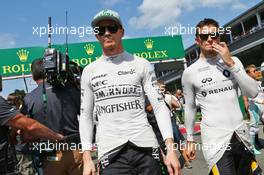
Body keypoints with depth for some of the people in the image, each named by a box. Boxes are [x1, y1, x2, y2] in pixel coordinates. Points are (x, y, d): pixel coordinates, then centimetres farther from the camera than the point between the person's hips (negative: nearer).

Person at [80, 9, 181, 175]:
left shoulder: (142, 64, 3)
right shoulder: (89, 71, 8)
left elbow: (160, 107, -1)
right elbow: (86, 116, 9)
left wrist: (171, 149, -10)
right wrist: (87, 158, 2)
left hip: (146, 147, 0)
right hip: (110, 152, 1)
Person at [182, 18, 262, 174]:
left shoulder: (233, 61, 4)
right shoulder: (189, 72, -4)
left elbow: (253, 92, -5)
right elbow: (190, 108, 4)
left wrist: (231, 64, -12)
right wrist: (190, 139, 7)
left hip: (241, 134, 4)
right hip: (215, 139, -4)